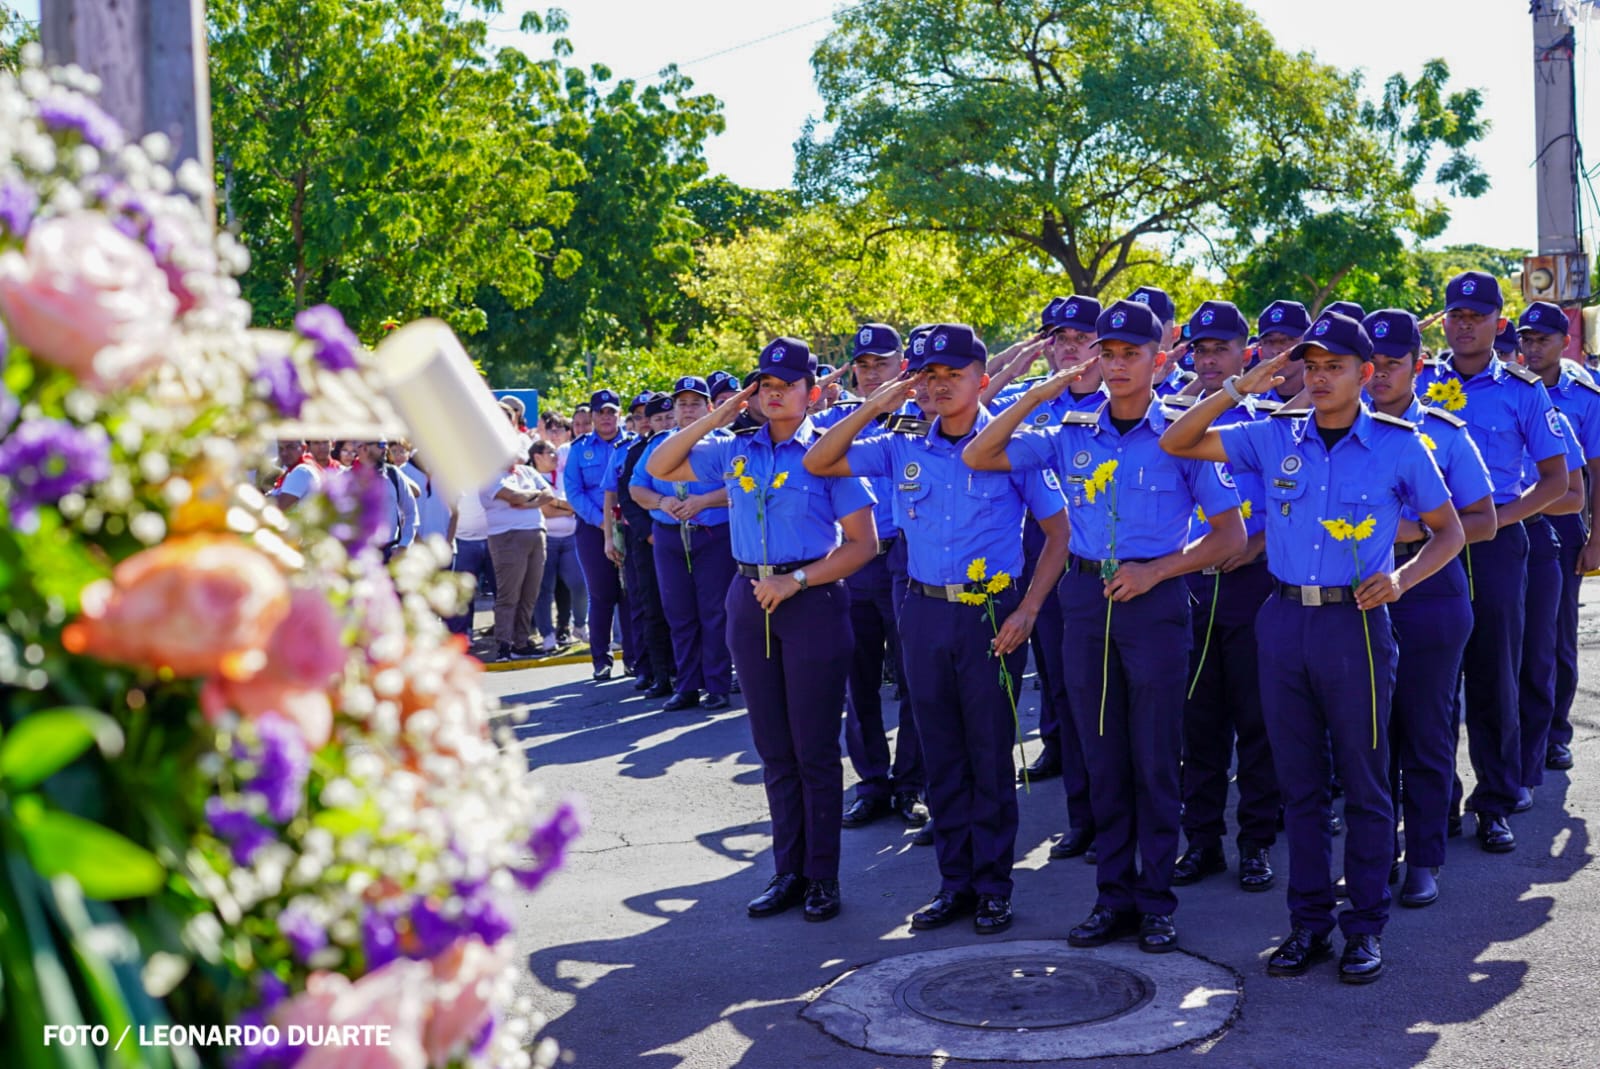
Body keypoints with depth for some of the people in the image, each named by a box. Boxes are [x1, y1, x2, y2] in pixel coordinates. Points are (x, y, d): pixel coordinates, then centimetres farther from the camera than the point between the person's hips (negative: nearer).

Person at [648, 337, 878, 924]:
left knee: (815, 747, 1)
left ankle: (822, 875, 12)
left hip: (813, 600, -5)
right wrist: (716, 417, 3)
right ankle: (788, 871, 20)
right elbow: (658, 467, 12)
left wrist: (796, 580, -15)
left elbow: (863, 543, -7)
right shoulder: (734, 450, 9)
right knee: (774, 747, 10)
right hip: (750, 603, 5)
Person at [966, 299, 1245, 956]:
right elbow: (978, 457, 1)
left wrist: (1157, 570, -13)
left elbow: (1230, 533, -1)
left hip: (1154, 599, -3)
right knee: (1102, 755, 8)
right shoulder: (1072, 435, 7)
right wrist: (1034, 398, -8)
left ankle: (1156, 900, 13)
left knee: (1154, 757, 2)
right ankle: (1114, 895, 18)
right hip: (1087, 597, 3)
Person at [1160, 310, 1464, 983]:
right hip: (1285, 619, 3)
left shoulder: (1398, 445, -1)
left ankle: (1366, 927, 17)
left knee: (1364, 782, 5)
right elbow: (1176, 443, 5)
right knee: (1299, 782, 10)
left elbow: (1448, 531, 7)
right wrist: (1238, 389, -6)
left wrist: (1400, 579, -11)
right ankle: (1308, 922, 20)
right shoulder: (1275, 437, 5)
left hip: (1355, 623, -3)